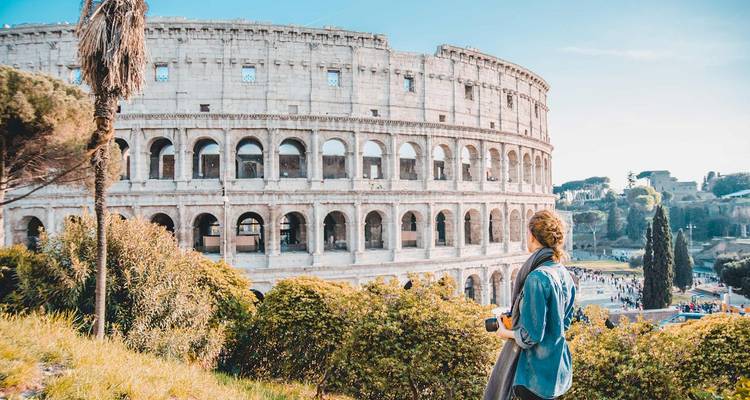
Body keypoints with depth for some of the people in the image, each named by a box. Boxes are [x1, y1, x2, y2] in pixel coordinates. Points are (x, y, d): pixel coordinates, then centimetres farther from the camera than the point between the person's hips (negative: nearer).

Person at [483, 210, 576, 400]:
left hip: (536, 373, -8)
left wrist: (507, 333, -5)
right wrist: (516, 317, 15)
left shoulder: (537, 278, -25)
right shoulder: (565, 275, 2)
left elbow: (531, 335, -24)